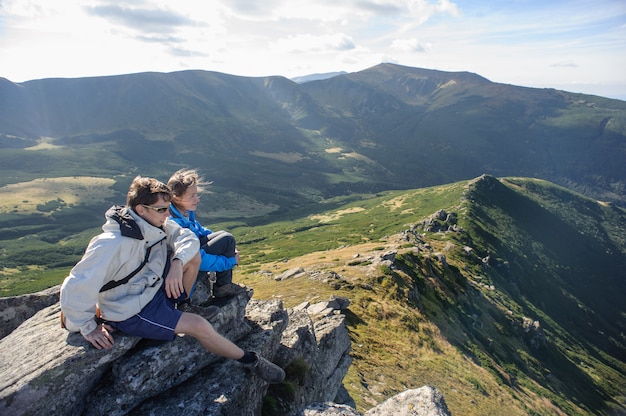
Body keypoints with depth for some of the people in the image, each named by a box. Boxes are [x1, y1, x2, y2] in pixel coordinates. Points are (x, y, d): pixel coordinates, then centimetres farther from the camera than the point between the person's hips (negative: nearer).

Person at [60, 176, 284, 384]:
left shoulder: (154, 223, -8)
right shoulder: (113, 244, -30)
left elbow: (188, 237, -6)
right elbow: (74, 289, -28)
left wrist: (177, 263, -25)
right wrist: (88, 328, -18)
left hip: (156, 287, 8)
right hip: (132, 312, -8)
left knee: (193, 255, -7)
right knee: (200, 326, -20)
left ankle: (183, 307, 11)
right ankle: (250, 360, 3)